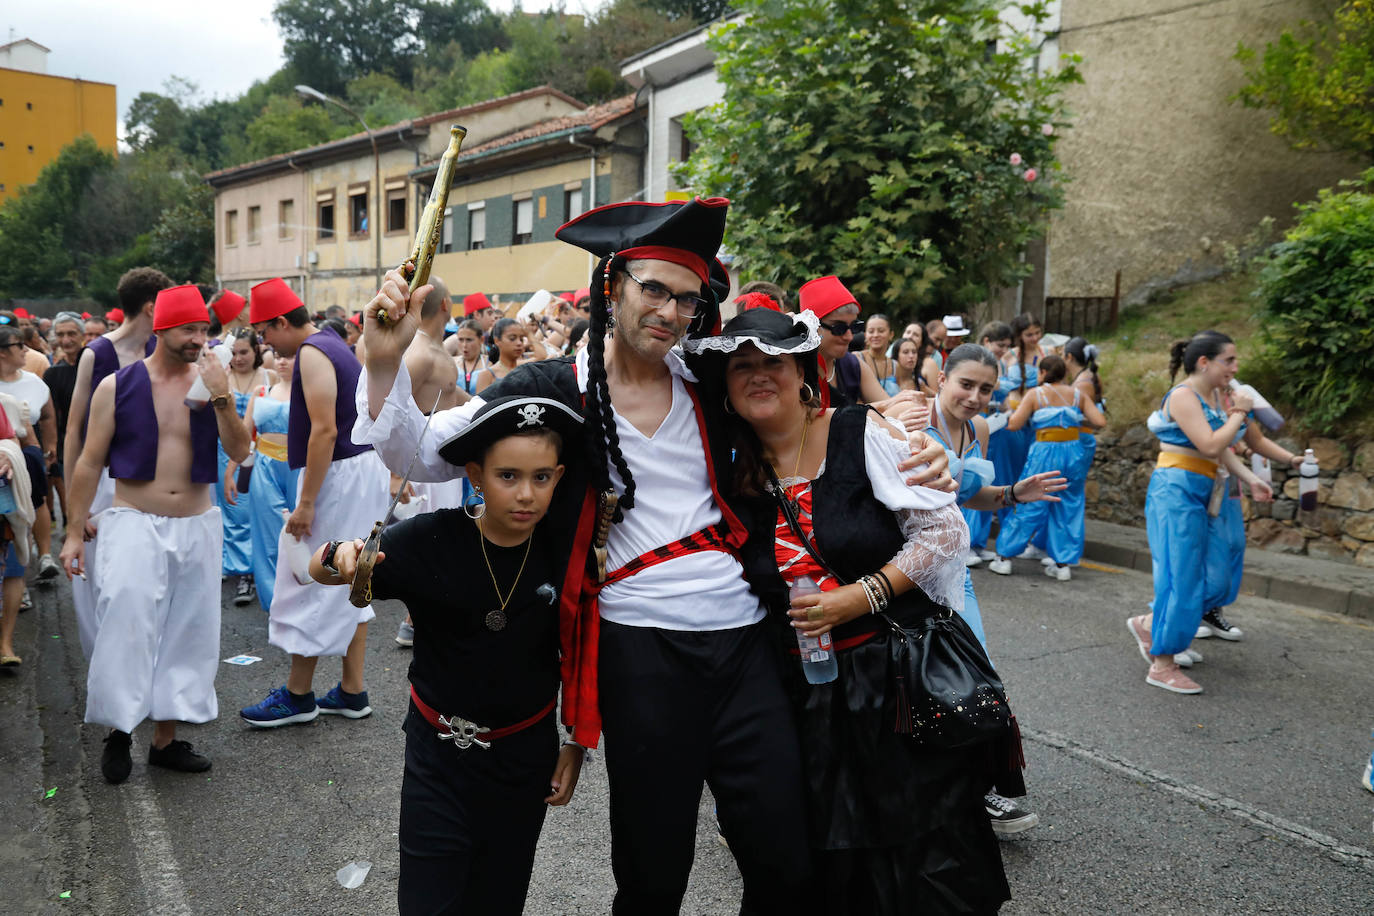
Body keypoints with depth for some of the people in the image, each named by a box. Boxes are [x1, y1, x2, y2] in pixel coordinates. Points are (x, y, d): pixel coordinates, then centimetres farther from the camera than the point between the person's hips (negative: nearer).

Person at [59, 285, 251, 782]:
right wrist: (75, 532, 0)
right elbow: (90, 463, 1)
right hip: (134, 524, -3)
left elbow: (240, 452, -5)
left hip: (196, 527, 3)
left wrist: (222, 399, -18)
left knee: (186, 635, 8)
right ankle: (117, 729, 11)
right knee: (125, 629, -10)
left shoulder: (210, 383, 3)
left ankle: (166, 737, 22)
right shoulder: (117, 386, -3)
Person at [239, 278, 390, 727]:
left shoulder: (312, 353, -14)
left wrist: (305, 503, -22)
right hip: (364, 468, 10)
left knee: (309, 586, 0)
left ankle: (298, 695, 12)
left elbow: (325, 430, -23)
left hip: (338, 473, -10)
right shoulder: (333, 344, 16)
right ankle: (352, 692, 21)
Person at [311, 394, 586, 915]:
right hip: (440, 753, -1)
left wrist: (576, 743, 2)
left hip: (526, 757, 2)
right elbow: (318, 569, -10)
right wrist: (342, 555, -32)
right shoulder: (431, 540, -17)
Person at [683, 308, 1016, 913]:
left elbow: (944, 530, -9)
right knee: (834, 862, 11)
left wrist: (861, 596, -16)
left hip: (900, 674, -3)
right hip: (807, 692, 4)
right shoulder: (738, 473, 4)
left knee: (931, 863, 3)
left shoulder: (864, 433, -7)